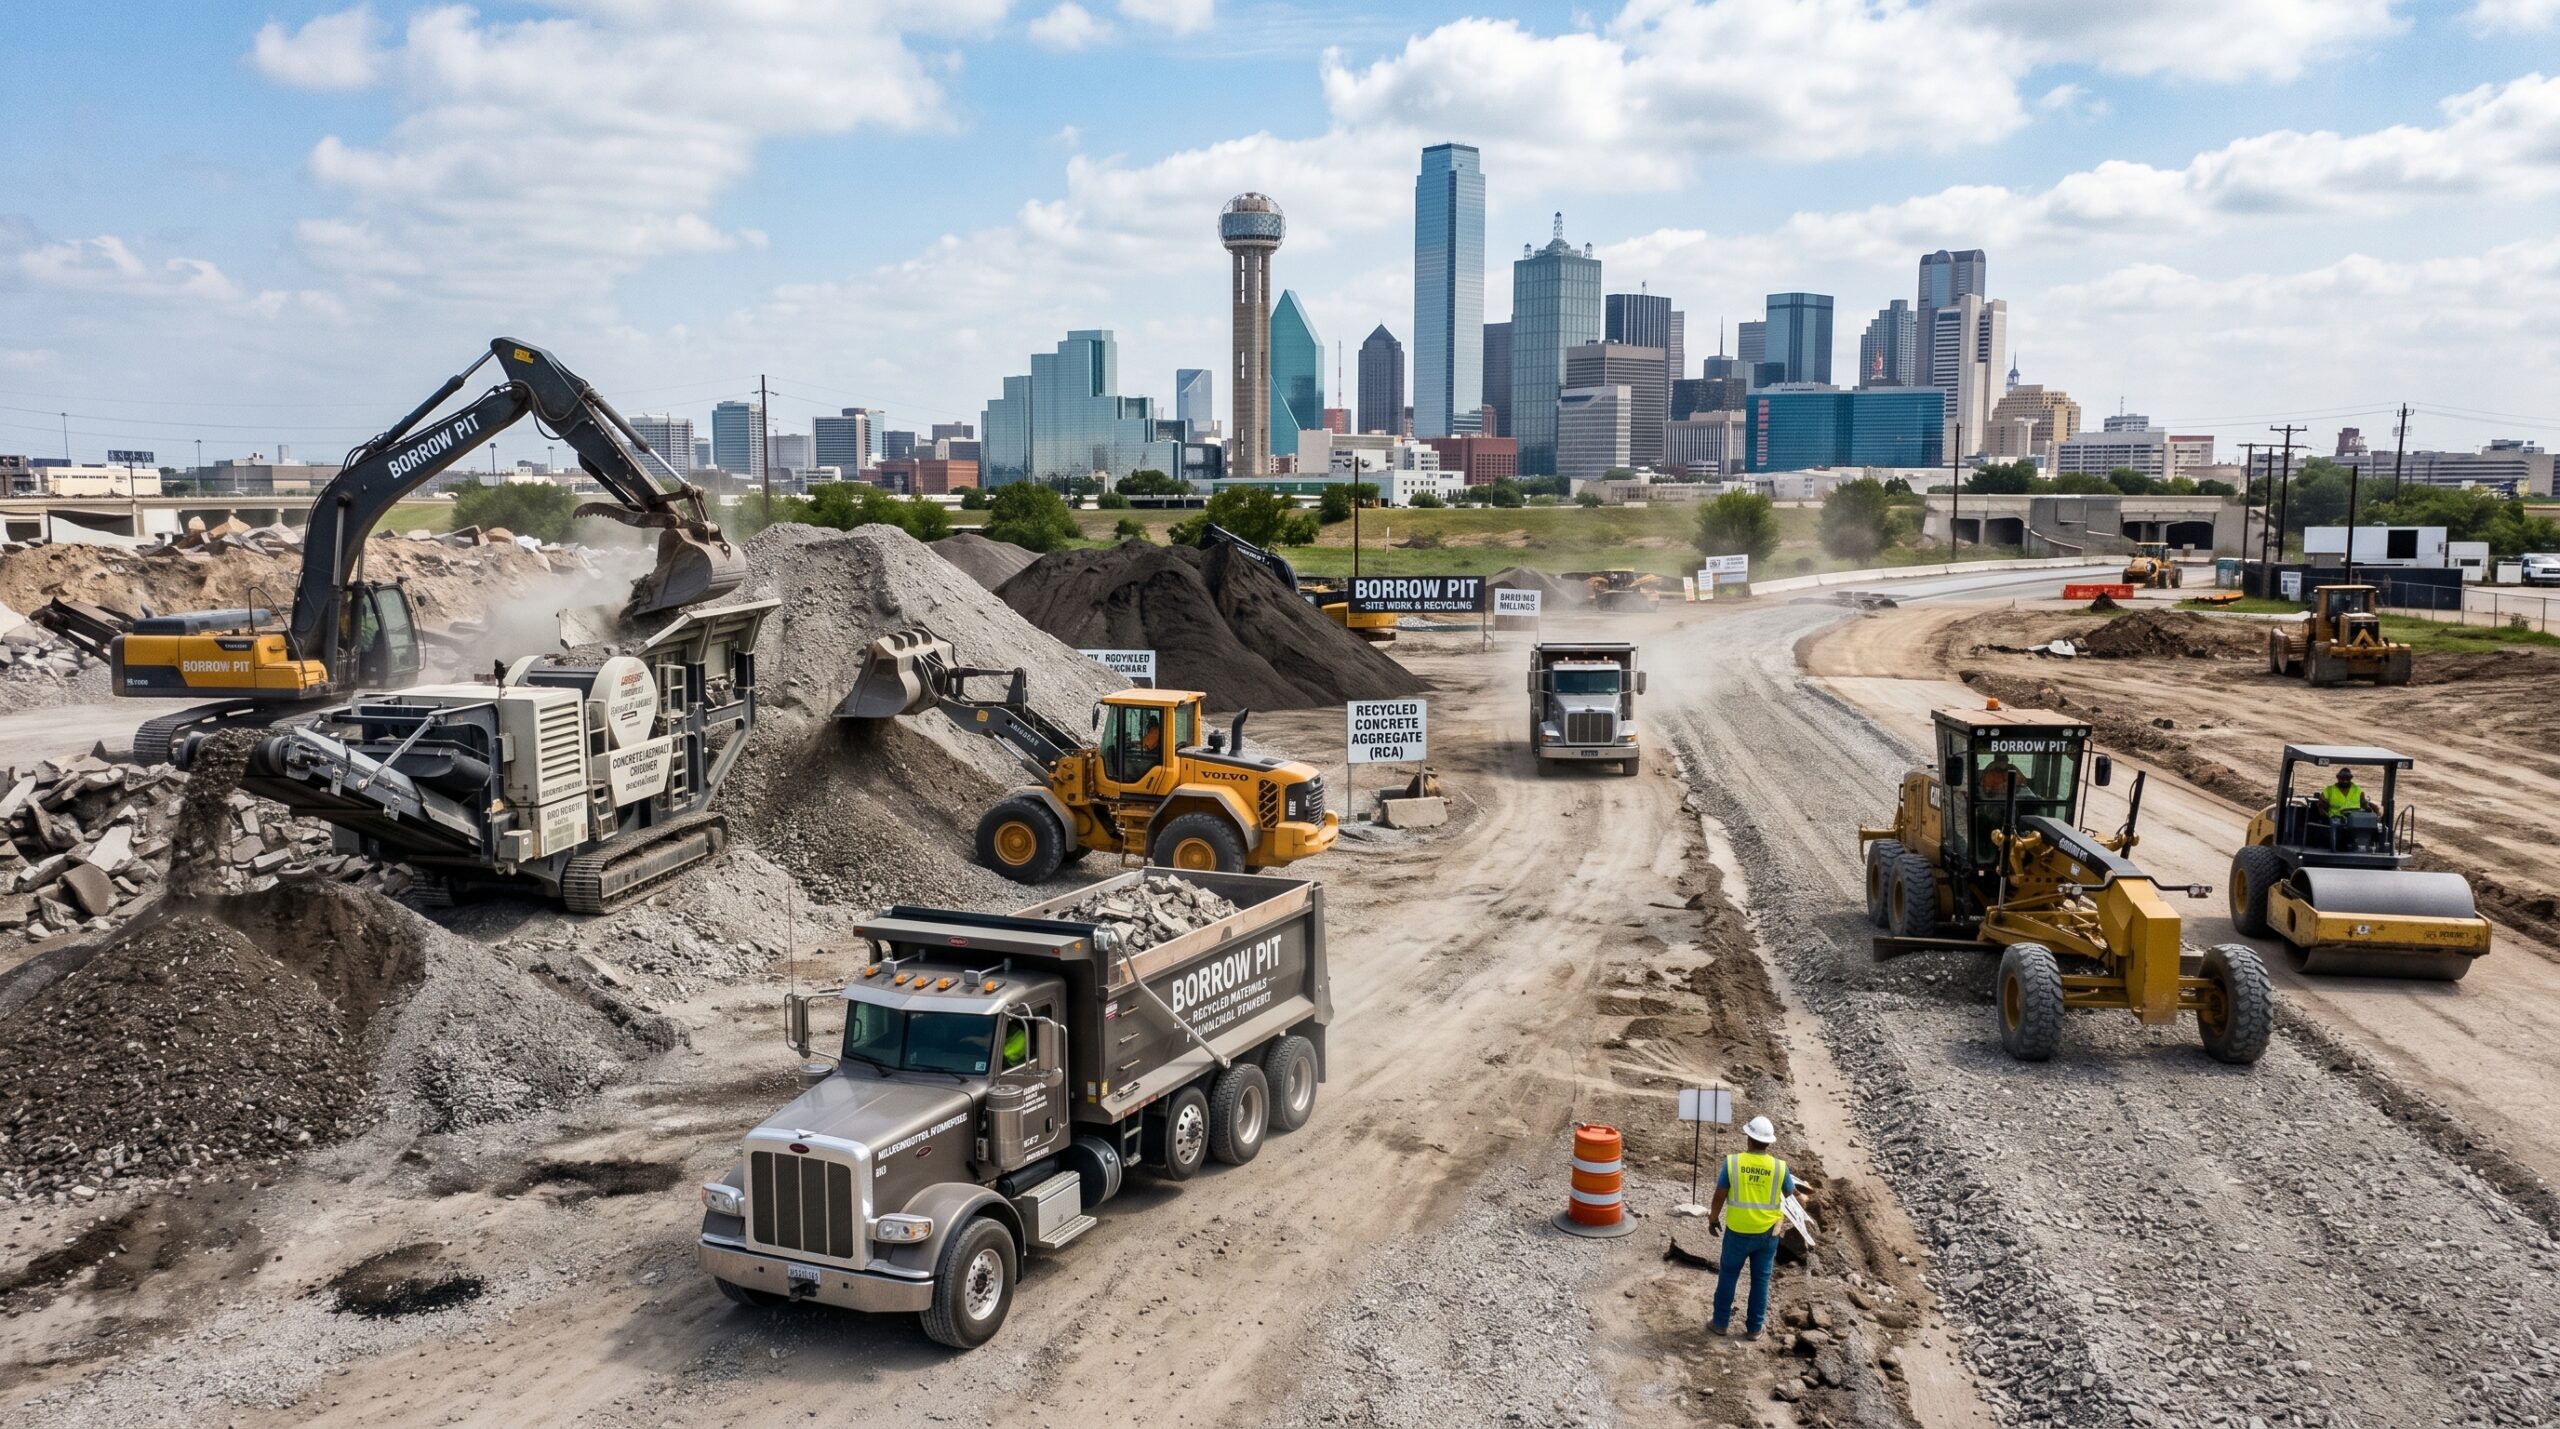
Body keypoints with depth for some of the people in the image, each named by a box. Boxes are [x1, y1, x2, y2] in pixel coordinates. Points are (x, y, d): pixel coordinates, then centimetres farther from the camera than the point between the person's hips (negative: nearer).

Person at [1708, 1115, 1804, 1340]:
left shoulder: (1732, 1162, -13)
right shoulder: (1780, 1167, -10)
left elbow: (1719, 1196, -8)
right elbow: (1790, 1193, 9)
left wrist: (1713, 1218, 8)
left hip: (1737, 1231, -1)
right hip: (1767, 1233, 1)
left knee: (1728, 1276, 15)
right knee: (1760, 1280, 13)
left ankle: (1720, 1322, 23)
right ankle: (1754, 1328, 20)